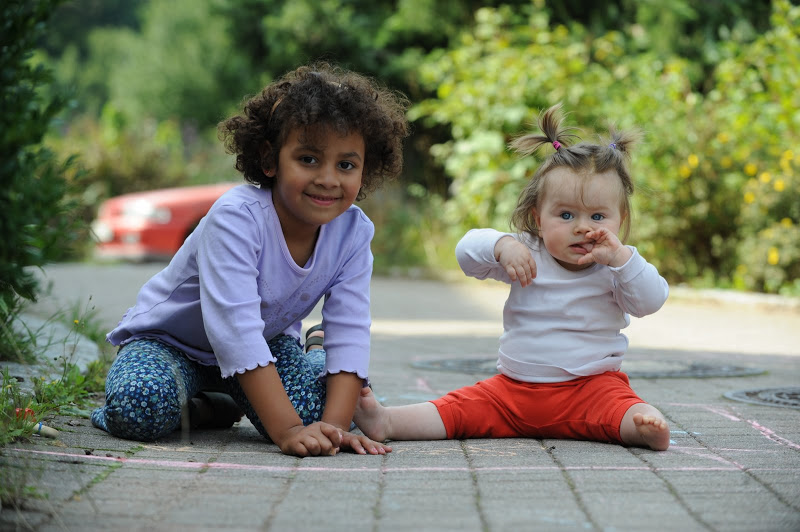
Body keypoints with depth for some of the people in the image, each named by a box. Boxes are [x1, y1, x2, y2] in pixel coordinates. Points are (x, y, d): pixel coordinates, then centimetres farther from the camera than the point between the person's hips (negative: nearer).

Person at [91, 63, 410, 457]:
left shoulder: (353, 233, -17)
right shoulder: (236, 218, -35)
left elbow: (350, 333, -19)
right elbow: (235, 328, -42)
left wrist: (335, 425, -34)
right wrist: (287, 430, -49)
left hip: (266, 340, 5)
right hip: (169, 338, -4)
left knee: (312, 405, -25)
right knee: (141, 410, -34)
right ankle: (202, 404, 1)